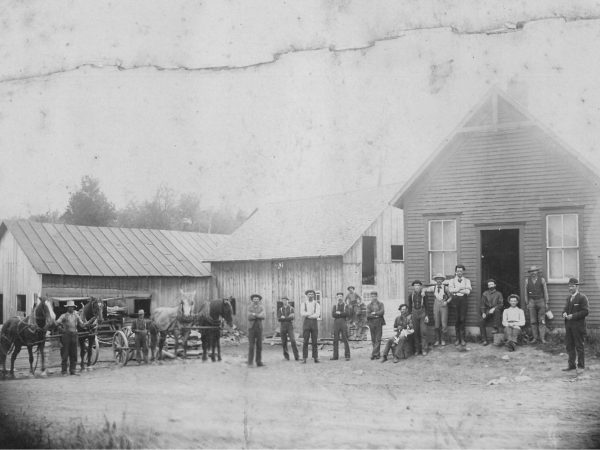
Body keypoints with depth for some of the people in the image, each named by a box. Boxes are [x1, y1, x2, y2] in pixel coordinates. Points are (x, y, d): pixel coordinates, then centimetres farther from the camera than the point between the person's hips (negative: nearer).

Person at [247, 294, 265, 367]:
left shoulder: (261, 308, 3)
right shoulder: (249, 307, 1)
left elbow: (263, 317, -14)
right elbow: (249, 318, -13)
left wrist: (254, 315, -18)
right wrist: (258, 316, -16)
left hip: (259, 328, 2)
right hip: (251, 328, -2)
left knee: (259, 345, 0)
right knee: (251, 345, -7)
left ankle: (259, 362, 4)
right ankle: (250, 362, -2)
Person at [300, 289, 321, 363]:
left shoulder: (317, 304, 6)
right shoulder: (303, 304, 6)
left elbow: (317, 315, -8)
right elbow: (302, 313, -10)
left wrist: (307, 314, -10)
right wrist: (312, 313, -13)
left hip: (314, 323, 1)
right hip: (306, 323, -1)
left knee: (315, 342, 0)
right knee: (305, 341, -4)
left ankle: (315, 358, 3)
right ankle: (304, 358, -3)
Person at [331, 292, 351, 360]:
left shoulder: (346, 306, 9)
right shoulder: (335, 306, 15)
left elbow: (347, 313, -10)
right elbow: (333, 314, -1)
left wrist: (339, 313, -9)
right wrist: (342, 314, -10)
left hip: (344, 324, -2)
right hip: (336, 324, 3)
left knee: (345, 340, -5)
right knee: (335, 340, 2)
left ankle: (347, 356, -3)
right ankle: (335, 356, 6)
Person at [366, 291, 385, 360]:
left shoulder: (380, 304, 10)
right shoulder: (369, 305, 12)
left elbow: (382, 312, -6)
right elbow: (368, 315, 0)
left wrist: (374, 313, -5)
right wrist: (375, 315, -10)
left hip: (379, 323, -2)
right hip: (371, 323, 2)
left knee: (378, 339, -9)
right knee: (373, 339, 2)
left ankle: (374, 354, -13)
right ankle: (377, 354, 8)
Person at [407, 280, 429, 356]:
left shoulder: (423, 294, -2)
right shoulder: (411, 295, 2)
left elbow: (426, 305, 2)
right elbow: (410, 306, 9)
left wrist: (426, 315, -4)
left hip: (422, 313, -2)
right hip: (414, 313, 2)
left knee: (423, 332, -5)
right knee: (416, 332, 3)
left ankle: (424, 349, -1)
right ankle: (417, 349, 9)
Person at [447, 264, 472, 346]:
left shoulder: (467, 280, 15)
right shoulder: (452, 281, 15)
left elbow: (468, 292, -2)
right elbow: (450, 290, -5)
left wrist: (456, 290, -4)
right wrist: (463, 288, -6)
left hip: (463, 300, 0)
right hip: (455, 300, 0)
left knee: (462, 319, -7)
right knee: (456, 320, -4)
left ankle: (463, 339, -2)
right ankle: (458, 339, 2)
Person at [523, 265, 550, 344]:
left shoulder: (542, 280, 0)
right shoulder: (527, 280, 4)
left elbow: (545, 292, 3)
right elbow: (525, 292, 8)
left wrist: (546, 303, 0)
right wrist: (526, 303, 6)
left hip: (541, 301, -1)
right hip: (531, 301, 1)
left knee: (542, 320, -3)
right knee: (533, 321, 1)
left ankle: (542, 338, 0)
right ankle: (535, 337, 7)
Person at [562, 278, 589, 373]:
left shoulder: (582, 298, -8)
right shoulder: (569, 298, 15)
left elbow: (586, 311, -14)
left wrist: (573, 316, -19)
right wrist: (564, 313, -1)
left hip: (578, 326, -7)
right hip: (568, 326, 7)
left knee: (579, 346, 0)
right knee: (569, 346, 9)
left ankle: (581, 366, 8)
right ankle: (571, 365, 17)